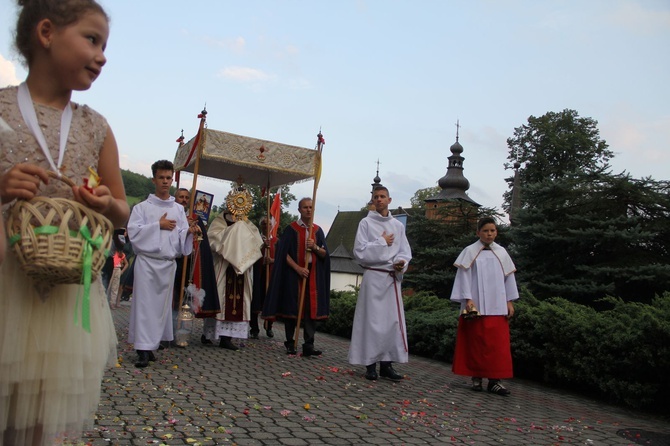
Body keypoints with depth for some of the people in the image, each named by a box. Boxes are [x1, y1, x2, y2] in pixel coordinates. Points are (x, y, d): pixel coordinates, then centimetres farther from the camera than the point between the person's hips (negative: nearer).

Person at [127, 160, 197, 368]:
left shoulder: (179, 209, 12)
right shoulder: (142, 207, 5)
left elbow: (181, 238, 6)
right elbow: (133, 232, -7)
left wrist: (189, 231, -15)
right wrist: (158, 225, -10)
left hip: (169, 263, 3)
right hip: (147, 261, -3)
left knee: (162, 305, 5)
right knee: (145, 304, -6)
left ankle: (150, 346, 15)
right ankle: (143, 349, -4)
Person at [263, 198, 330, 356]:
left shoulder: (318, 230, 10)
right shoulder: (291, 229, 0)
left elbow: (324, 254, 7)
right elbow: (284, 253, -6)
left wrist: (315, 247, -13)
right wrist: (298, 268, -16)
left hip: (313, 274, 3)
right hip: (293, 273, -2)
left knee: (311, 309, -3)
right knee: (292, 308, 2)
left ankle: (308, 345, -2)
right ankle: (290, 343, 14)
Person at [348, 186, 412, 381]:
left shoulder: (398, 225, 12)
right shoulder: (366, 223, 1)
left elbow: (405, 251, 9)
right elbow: (359, 251, -8)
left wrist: (402, 262, -12)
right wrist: (382, 242, -7)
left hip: (393, 278, 4)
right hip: (373, 277, -4)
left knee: (393, 320, 3)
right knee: (372, 320, -2)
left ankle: (386, 363, 10)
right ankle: (370, 364, 5)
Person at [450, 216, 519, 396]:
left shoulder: (501, 252, 10)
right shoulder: (470, 251, 0)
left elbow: (509, 277, 13)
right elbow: (464, 276, -3)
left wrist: (509, 301, 8)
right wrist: (468, 299, -11)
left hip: (497, 306, 3)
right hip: (476, 306, -3)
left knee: (498, 344, 0)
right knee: (476, 343, 1)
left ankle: (494, 380, 3)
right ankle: (476, 377, 10)